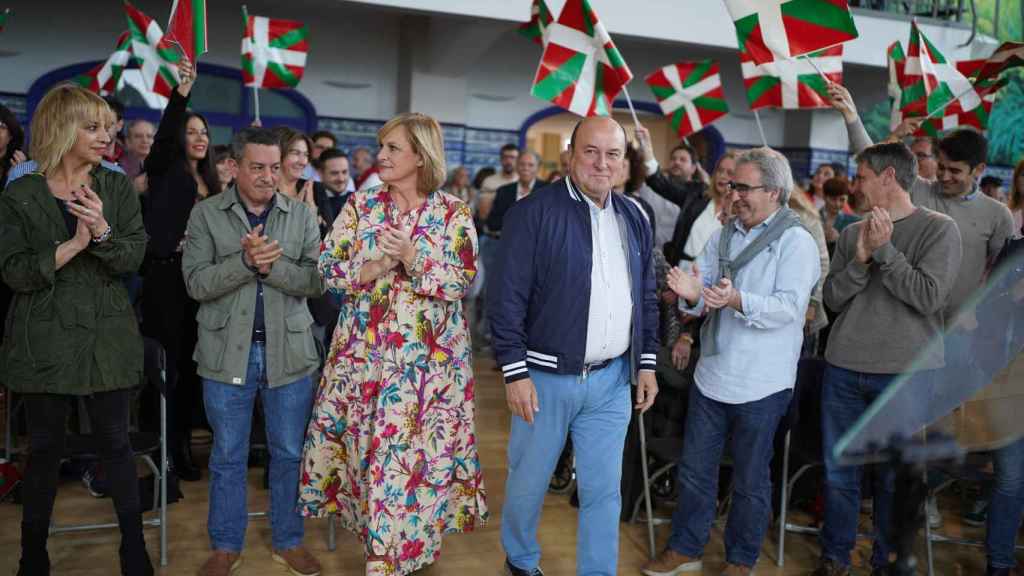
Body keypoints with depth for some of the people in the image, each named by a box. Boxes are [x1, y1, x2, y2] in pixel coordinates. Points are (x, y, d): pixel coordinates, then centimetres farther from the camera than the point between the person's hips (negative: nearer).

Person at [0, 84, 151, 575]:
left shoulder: (117, 188, 2)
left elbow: (133, 259, -5)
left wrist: (103, 231, -24)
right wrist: (73, 245, -19)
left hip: (107, 337, 1)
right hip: (44, 340, 0)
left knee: (115, 442, 7)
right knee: (45, 448, 10)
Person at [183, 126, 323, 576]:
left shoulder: (302, 215, 3)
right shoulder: (206, 214, 0)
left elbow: (316, 281, -6)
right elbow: (196, 283, -9)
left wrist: (271, 266, -20)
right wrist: (245, 261, -22)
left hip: (288, 352, 1)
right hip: (227, 352, -1)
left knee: (289, 453, 11)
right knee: (228, 456, 12)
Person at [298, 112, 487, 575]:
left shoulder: (453, 213, -3)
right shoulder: (361, 205, 4)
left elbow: (461, 282, -8)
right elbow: (328, 266, 0)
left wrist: (413, 258, -20)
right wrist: (373, 267, -16)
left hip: (426, 355, -2)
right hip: (362, 347, 3)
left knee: (412, 443, 1)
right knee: (362, 439, 9)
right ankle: (380, 534, 29)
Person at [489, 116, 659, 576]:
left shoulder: (634, 219, 8)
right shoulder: (533, 212, -11)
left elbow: (646, 299, 14)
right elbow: (507, 298, -13)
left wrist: (647, 363, 10)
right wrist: (515, 371, -15)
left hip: (612, 379, 4)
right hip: (546, 377, -4)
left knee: (604, 490, 12)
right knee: (527, 483, 15)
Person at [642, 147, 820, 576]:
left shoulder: (797, 242, -10)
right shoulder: (722, 236, 7)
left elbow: (788, 307, -22)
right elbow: (701, 296, 4)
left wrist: (736, 300, -37)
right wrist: (691, 295, -20)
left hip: (761, 384, -5)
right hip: (712, 375, 5)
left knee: (750, 481, 11)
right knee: (695, 470, 15)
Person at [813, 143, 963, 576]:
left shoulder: (939, 229, -2)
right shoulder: (853, 232, 9)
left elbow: (930, 297, -12)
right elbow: (832, 298, 5)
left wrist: (884, 250, -11)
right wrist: (861, 259, -10)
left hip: (906, 373, -3)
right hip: (844, 367, 4)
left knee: (894, 477, 7)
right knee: (838, 470, 10)